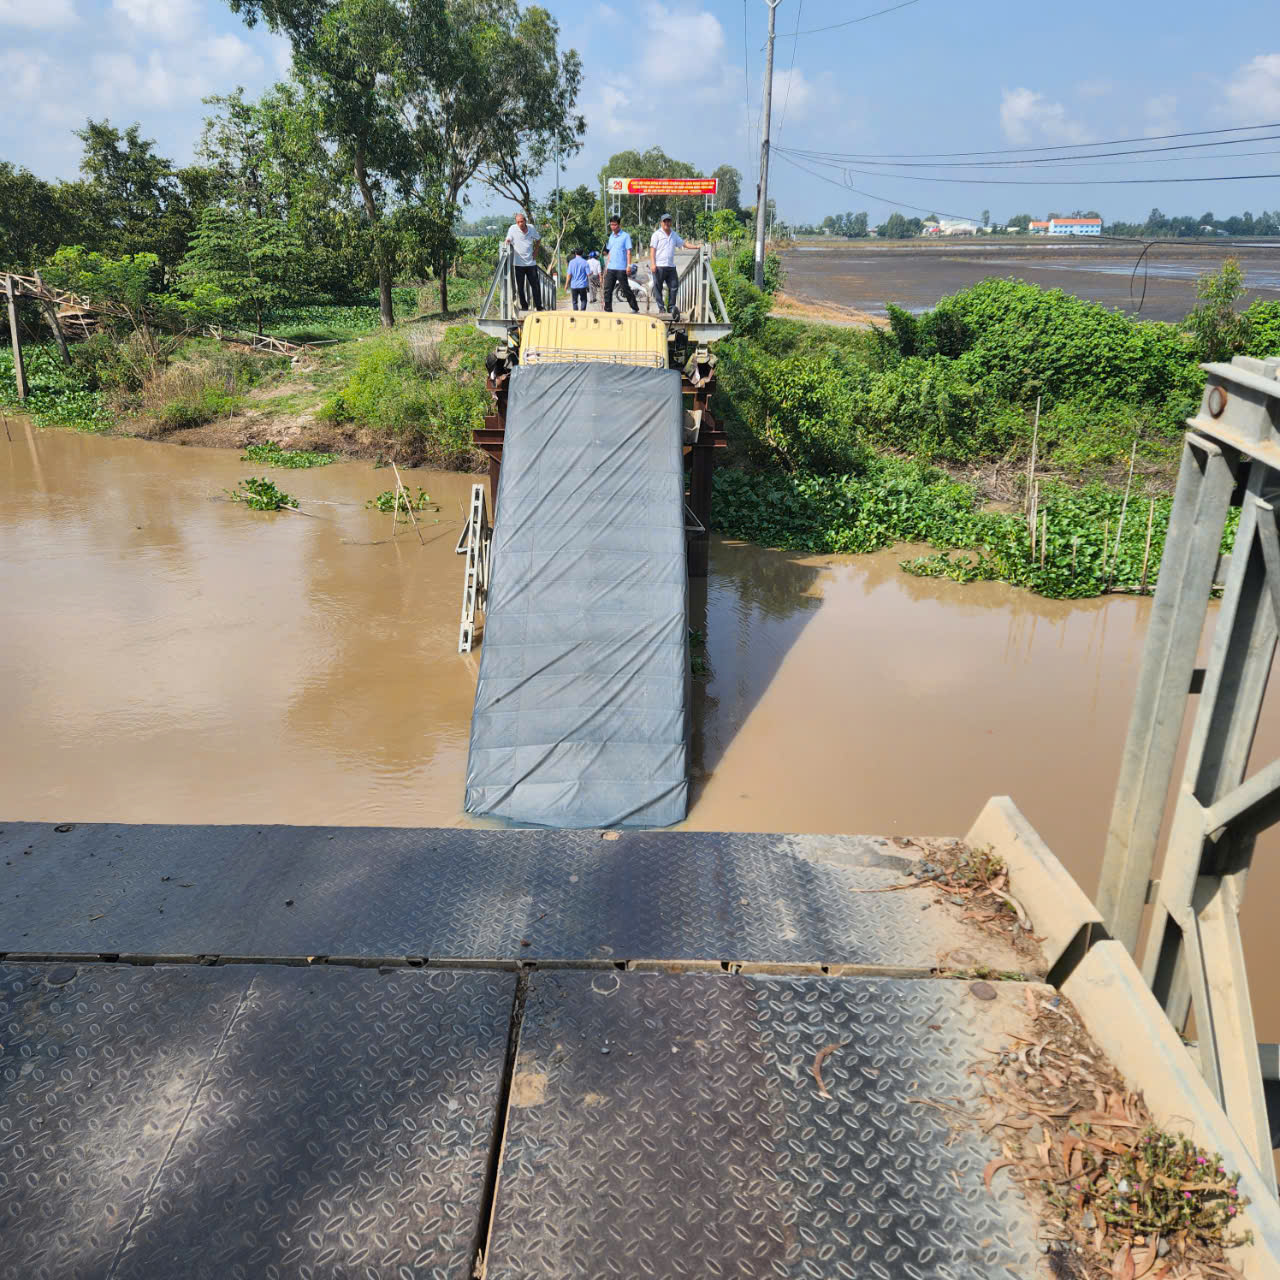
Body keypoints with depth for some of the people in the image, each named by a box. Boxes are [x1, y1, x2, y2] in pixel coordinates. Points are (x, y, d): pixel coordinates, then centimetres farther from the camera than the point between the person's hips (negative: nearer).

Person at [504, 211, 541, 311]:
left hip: (531, 262, 2)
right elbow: (508, 240, -5)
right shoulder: (513, 229, -3)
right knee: (520, 286, 1)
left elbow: (538, 239, 20)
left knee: (535, 285, 2)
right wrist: (508, 243, -29)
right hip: (519, 263, -2)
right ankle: (524, 306, 10)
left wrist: (536, 251, 11)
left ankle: (538, 306, 9)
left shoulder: (532, 228, 4)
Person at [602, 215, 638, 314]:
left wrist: (629, 265, -15)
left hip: (621, 268, -6)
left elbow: (628, 251, -7)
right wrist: (606, 266, 16)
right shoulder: (611, 236, 16)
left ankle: (635, 309, 7)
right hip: (610, 268, 6)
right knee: (607, 290, 1)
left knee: (626, 289, -2)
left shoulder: (625, 236, -3)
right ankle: (608, 310, 5)